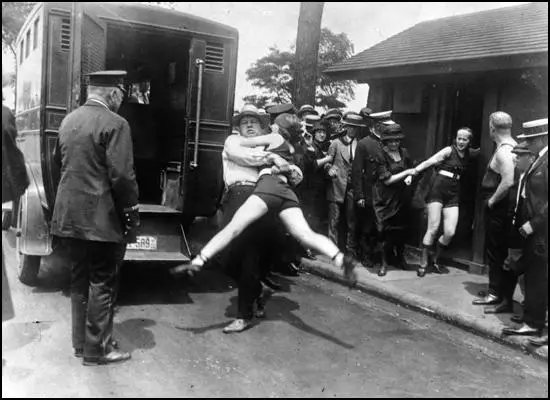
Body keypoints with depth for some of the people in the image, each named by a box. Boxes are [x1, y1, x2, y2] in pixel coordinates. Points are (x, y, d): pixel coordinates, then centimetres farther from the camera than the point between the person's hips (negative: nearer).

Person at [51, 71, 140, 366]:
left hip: (69, 216, 8)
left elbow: (58, 160, 20)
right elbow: (122, 175, -18)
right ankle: (96, 349, 13)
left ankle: (81, 342, 28)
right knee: (102, 284, 4)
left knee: (80, 281, 17)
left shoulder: (69, 120, 10)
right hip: (101, 218, -8)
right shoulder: (115, 124, -14)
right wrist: (132, 210, -9)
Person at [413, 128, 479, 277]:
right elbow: (429, 162, -8)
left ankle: (434, 259, 18)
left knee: (450, 233, -5)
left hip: (453, 194, 5)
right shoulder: (449, 150, -2)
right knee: (433, 229, -7)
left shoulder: (468, 153, 12)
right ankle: (423, 263, 7)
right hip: (438, 190, -5)